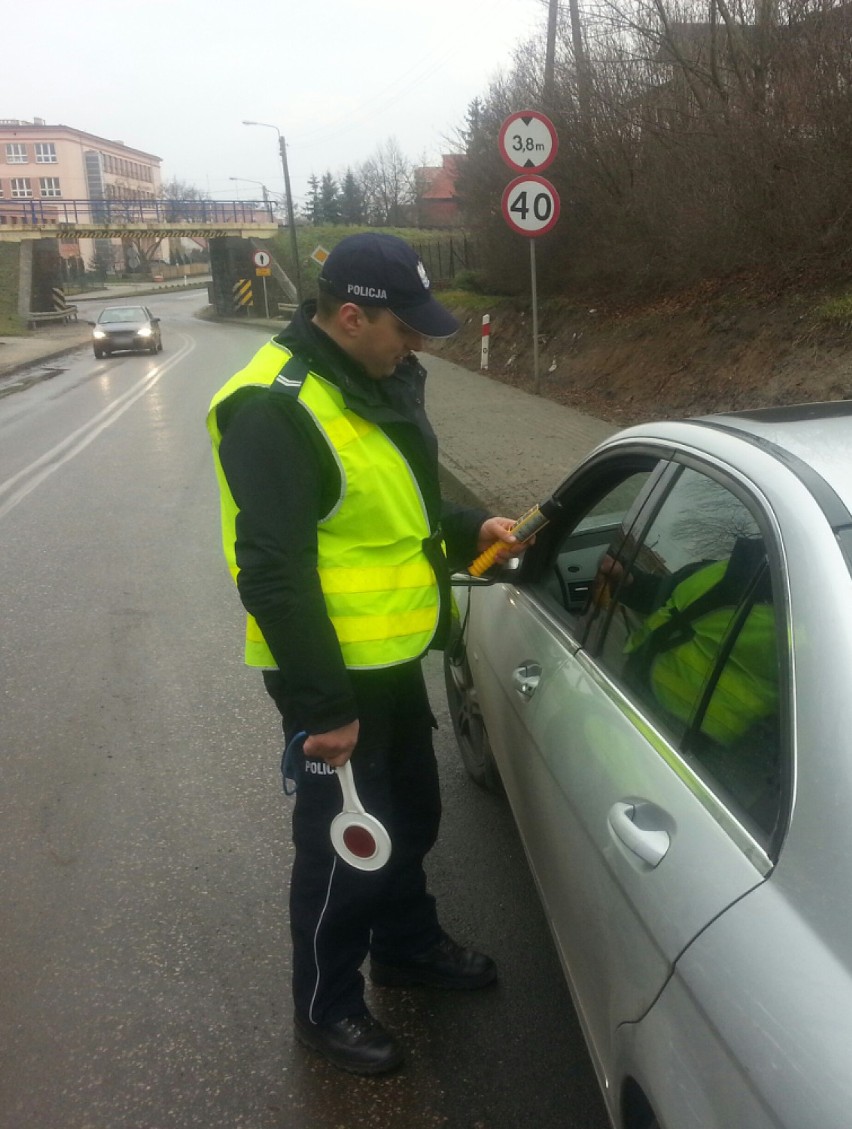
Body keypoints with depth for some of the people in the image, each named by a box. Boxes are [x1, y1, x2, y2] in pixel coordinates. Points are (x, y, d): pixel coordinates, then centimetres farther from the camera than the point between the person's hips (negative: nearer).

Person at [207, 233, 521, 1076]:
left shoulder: (377, 382, 7)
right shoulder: (275, 409, -23)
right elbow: (273, 573, -26)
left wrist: (468, 531, 3)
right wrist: (323, 707, -24)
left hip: (394, 658, 9)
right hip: (332, 674, -9)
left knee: (411, 816, 24)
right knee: (346, 848, 8)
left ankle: (407, 947, 49)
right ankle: (326, 1009, 33)